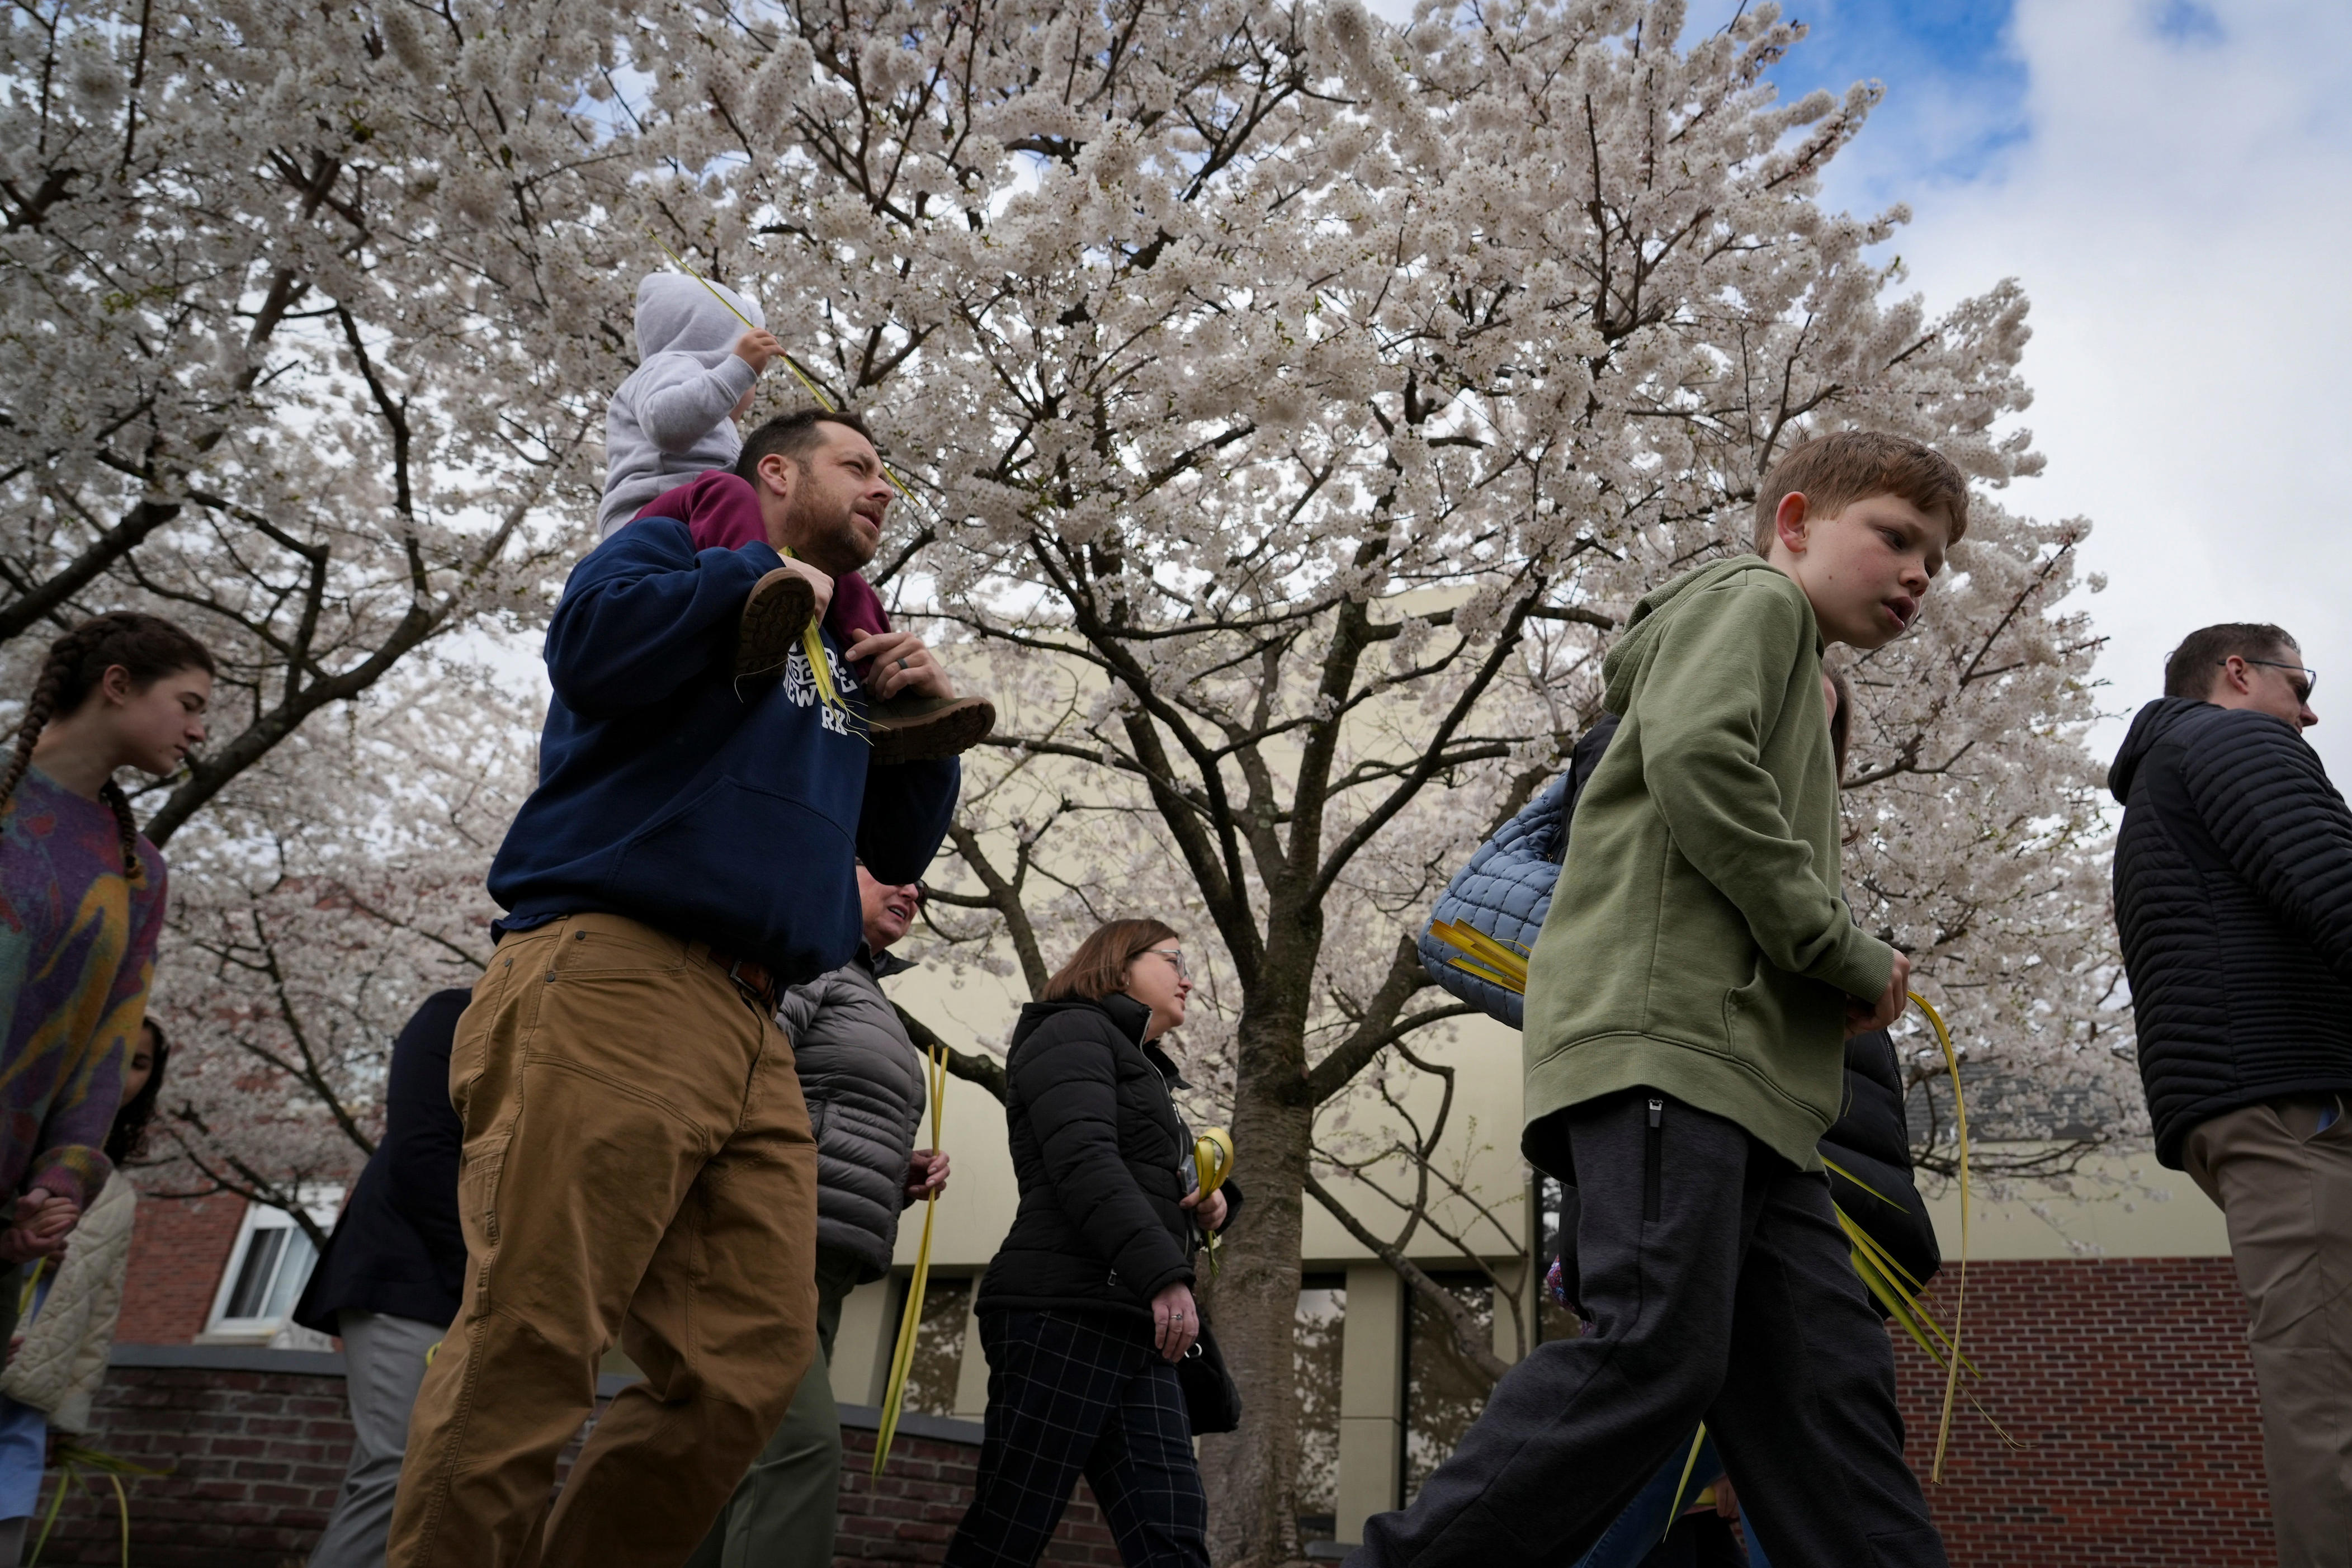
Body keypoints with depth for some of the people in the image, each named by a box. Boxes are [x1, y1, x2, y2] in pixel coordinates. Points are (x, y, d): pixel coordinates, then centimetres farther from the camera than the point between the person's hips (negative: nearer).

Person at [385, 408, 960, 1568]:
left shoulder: (843, 653, 30)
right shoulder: (688, 546, 11)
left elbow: (896, 853, 30)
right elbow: (590, 645, -13)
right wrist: (760, 577, 0)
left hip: (754, 1036, 7)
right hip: (613, 983, -7)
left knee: (750, 1364, -1)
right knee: (528, 1351, -12)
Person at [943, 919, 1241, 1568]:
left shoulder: (1143, 1071, 29)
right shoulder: (1075, 1032, 2)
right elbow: (1083, 1161, -15)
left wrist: (1211, 1202, 11)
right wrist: (1164, 1274, -24)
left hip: (1134, 1330, 9)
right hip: (1064, 1313, -9)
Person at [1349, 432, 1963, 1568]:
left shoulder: (1796, 681, 37)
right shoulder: (1753, 599, 7)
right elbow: (1696, 755, -15)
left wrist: (1846, 983, 13)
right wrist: (1849, 953, -9)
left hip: (1746, 1071, 10)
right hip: (1669, 1030, -10)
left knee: (1829, 1378, 2)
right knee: (1658, 1353, -19)